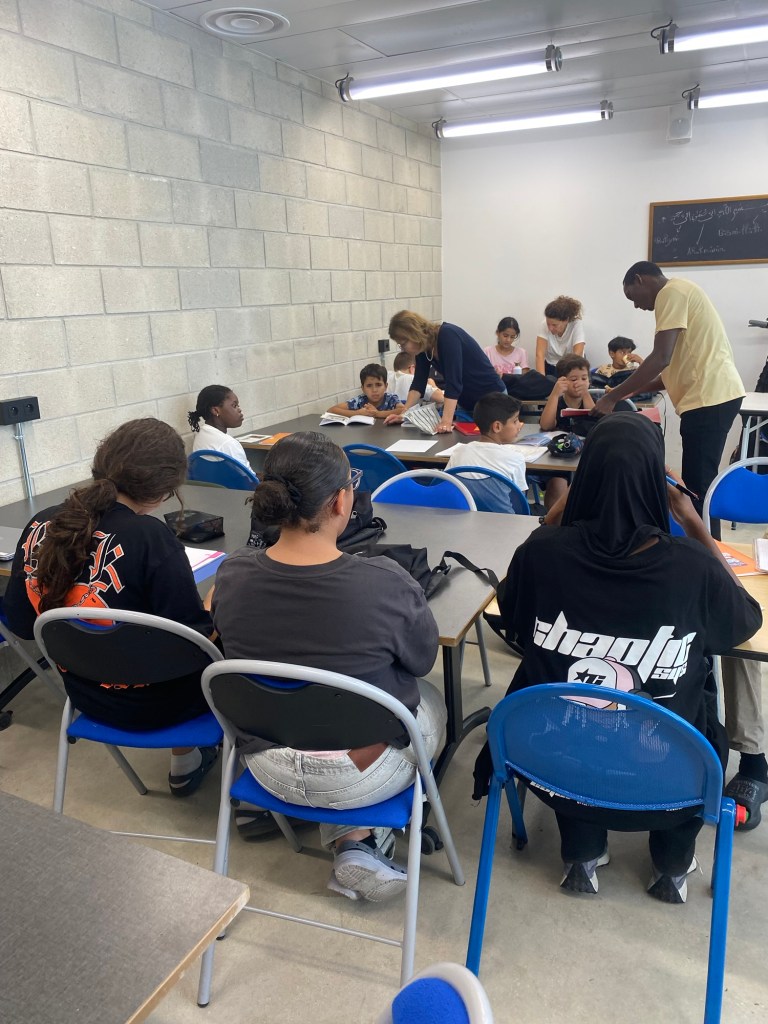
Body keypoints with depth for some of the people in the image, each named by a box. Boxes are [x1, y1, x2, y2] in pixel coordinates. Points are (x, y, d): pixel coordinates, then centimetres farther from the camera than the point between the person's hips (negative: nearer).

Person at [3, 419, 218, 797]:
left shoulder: (40, 526, -10)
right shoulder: (151, 539, -29)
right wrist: (214, 611, -4)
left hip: (85, 696, 6)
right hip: (148, 704, -6)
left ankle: (187, 760, 34)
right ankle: (185, 763, 32)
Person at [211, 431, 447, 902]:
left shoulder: (232, 574, -17)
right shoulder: (386, 583, -29)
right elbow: (422, 660, -9)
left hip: (269, 765, 4)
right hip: (359, 775, -3)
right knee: (430, 700, 27)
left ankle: (352, 845, 22)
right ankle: (369, 842, 19)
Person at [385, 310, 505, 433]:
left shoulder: (448, 335, -27)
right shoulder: (424, 349, -4)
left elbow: (453, 382, -35)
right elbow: (419, 383, -3)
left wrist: (446, 422, -42)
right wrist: (404, 413, -14)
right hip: (466, 403, 7)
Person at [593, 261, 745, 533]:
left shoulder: (672, 292, -7)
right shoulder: (678, 294, 24)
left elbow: (661, 358, -18)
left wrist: (613, 398, -12)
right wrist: (634, 390, 18)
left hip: (709, 397, -10)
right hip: (712, 395, 10)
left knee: (698, 488, -7)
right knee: (699, 485, 14)